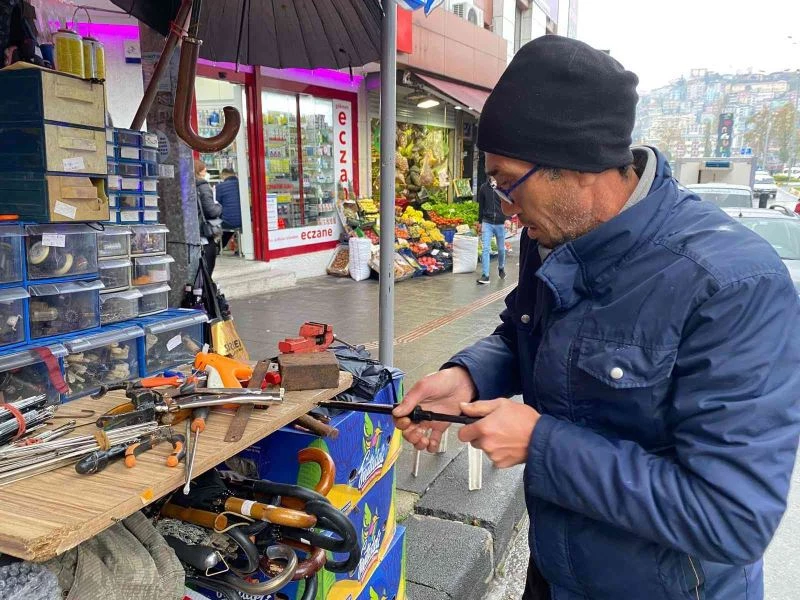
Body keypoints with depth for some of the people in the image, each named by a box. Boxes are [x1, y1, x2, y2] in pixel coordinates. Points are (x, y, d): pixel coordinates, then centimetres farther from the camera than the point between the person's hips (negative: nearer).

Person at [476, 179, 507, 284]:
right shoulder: (484, 187, 3)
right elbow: (481, 206, 10)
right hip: (487, 223, 1)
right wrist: (480, 222, 12)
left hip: (500, 223, 0)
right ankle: (485, 275, -6)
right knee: (485, 249, -7)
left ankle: (501, 268, 38)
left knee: (501, 249, 13)